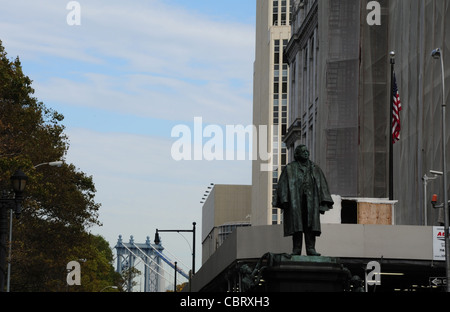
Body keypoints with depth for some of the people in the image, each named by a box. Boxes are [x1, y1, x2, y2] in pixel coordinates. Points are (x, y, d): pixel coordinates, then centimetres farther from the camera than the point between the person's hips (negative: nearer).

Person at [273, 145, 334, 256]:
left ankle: (311, 249, -10)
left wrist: (323, 202, 2)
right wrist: (284, 200, -11)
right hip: (295, 200, -2)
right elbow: (283, 184, 1)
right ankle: (296, 250, -5)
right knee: (296, 225, -5)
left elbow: (322, 185, 12)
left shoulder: (315, 169, 14)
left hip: (310, 201, 2)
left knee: (310, 225, -6)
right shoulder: (290, 168, 7)